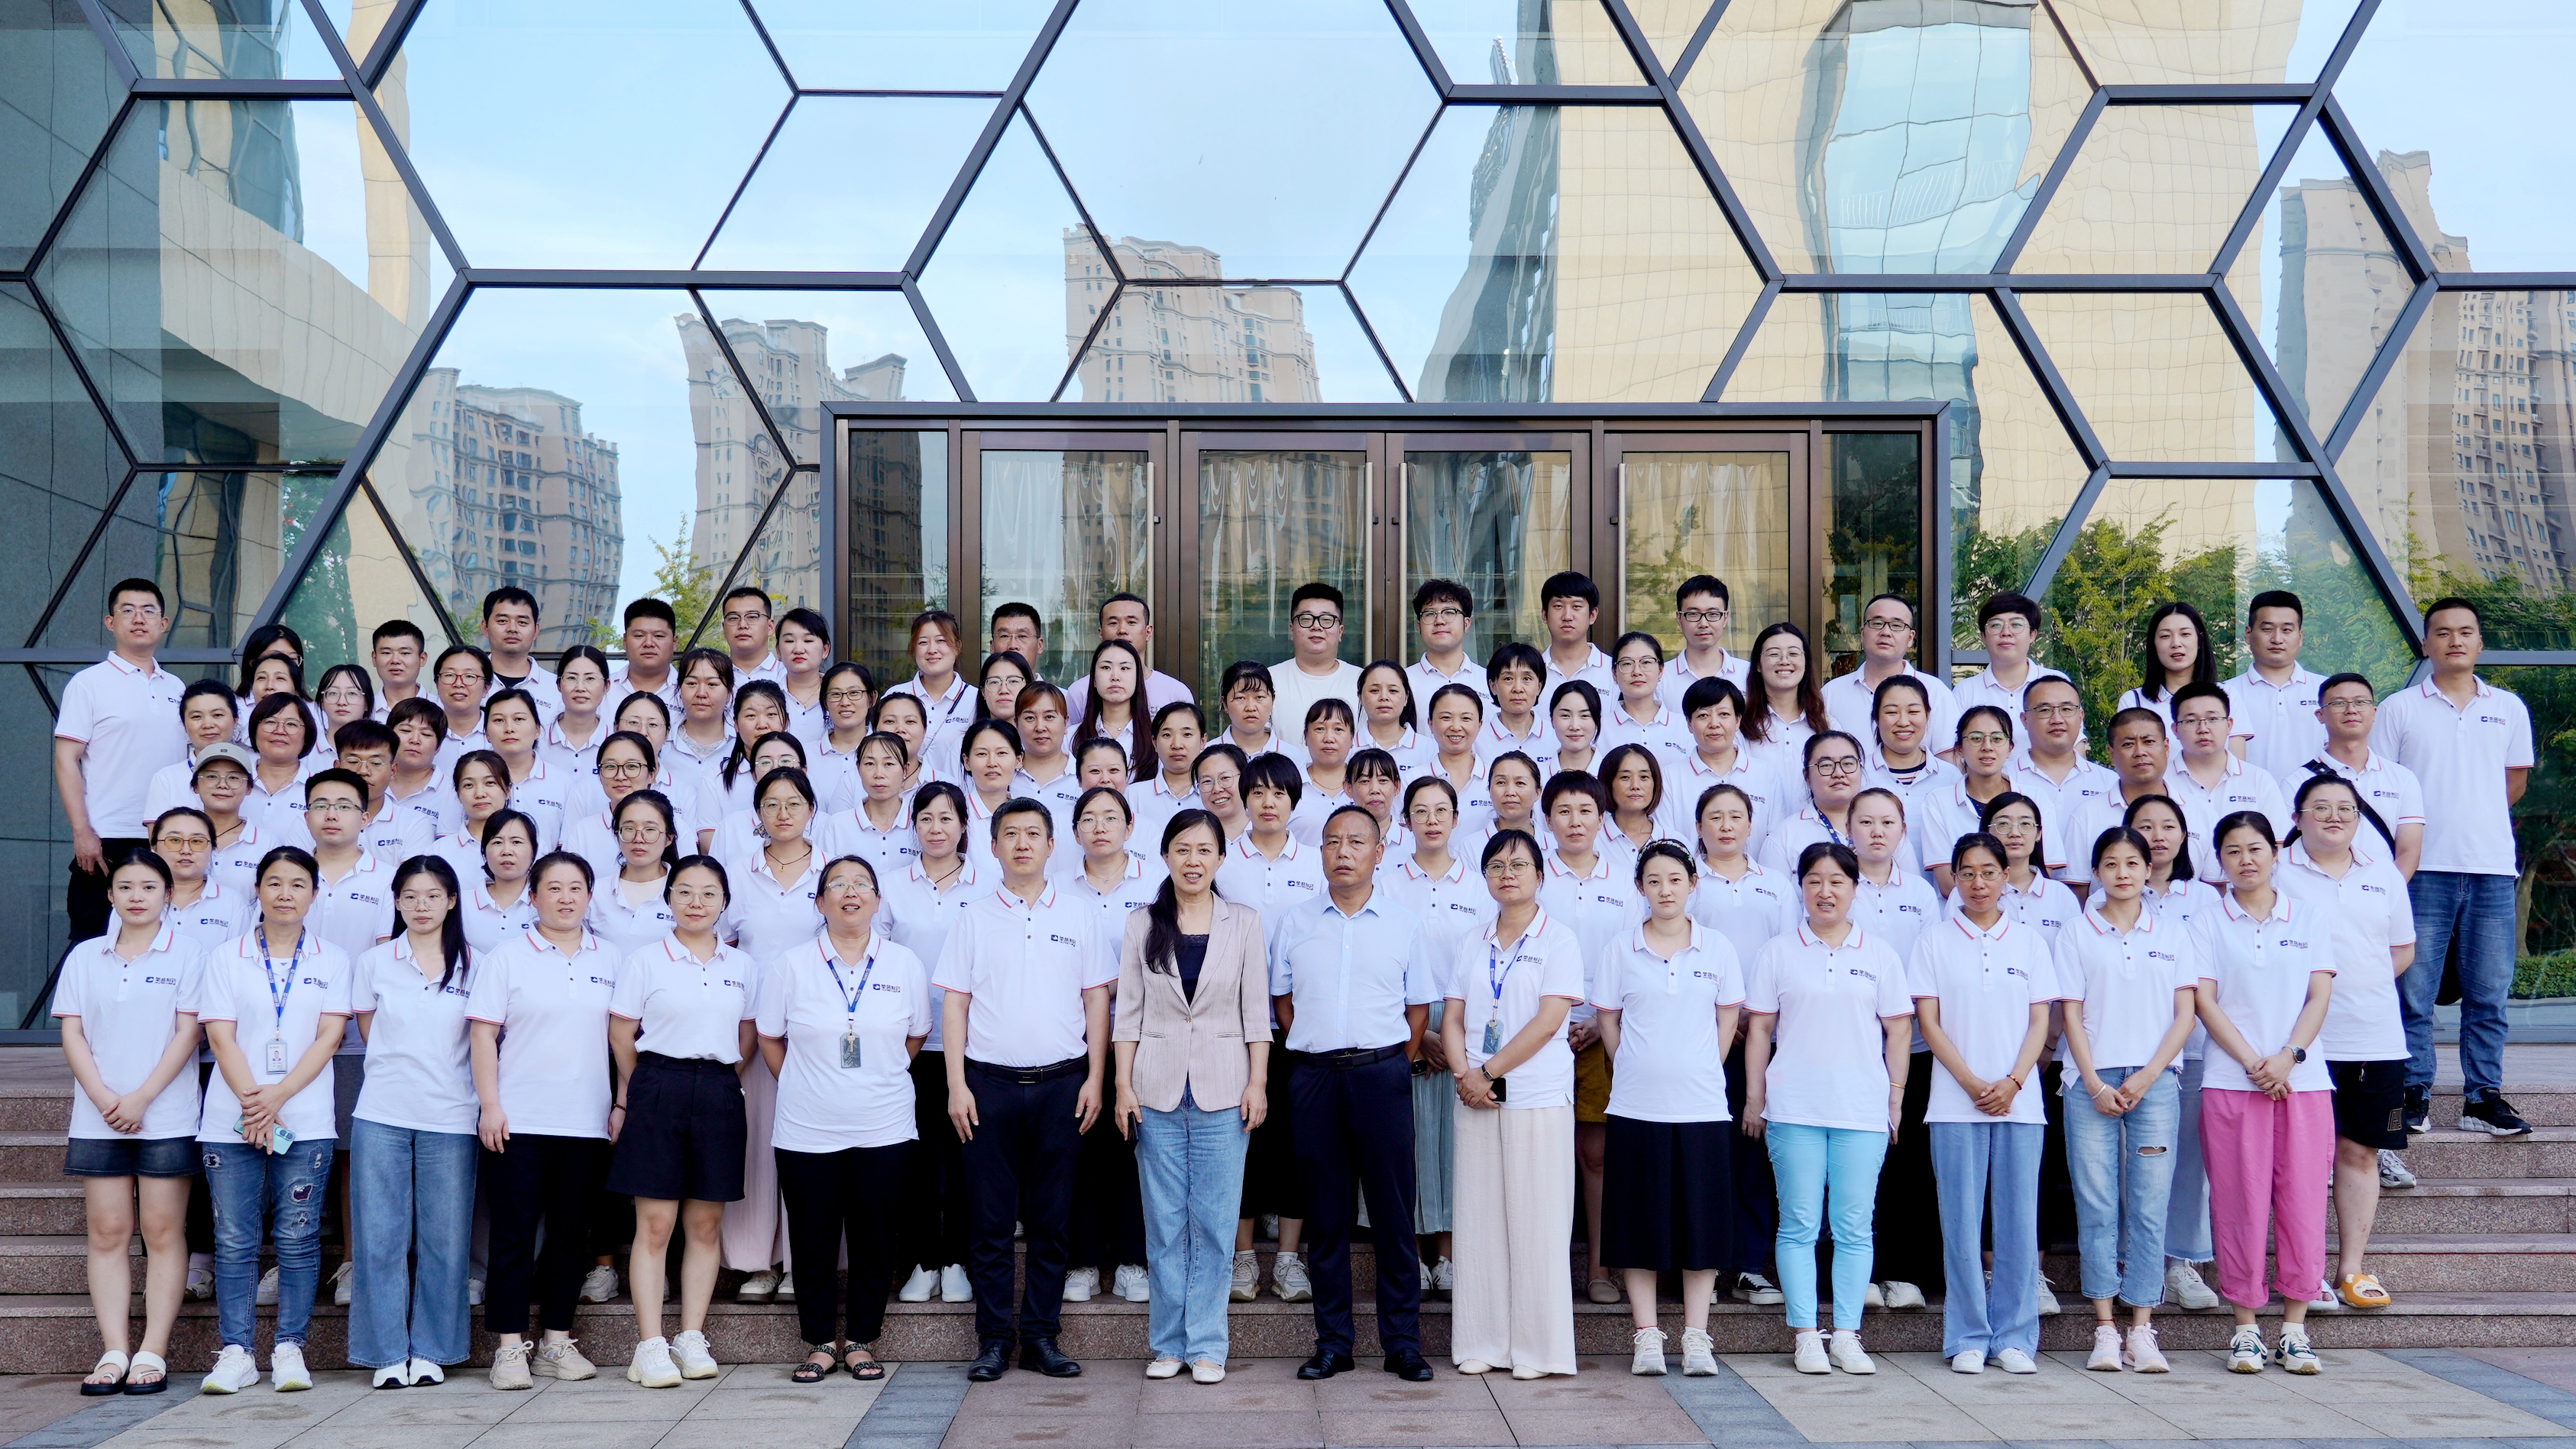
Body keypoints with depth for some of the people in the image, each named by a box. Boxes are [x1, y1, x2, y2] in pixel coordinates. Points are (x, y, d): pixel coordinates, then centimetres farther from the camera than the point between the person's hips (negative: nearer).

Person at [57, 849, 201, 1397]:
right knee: (107, 1232, 2)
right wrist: (103, 1098, -8)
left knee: (163, 1231, -2)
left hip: (166, 1118, -3)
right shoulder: (85, 956, 11)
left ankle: (153, 1353, -1)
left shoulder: (186, 954, 2)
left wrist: (141, 1098, -12)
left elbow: (187, 1032, -4)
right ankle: (115, 1352, 4)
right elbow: (72, 1034, 6)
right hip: (98, 1118, 3)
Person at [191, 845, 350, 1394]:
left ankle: (289, 1349, 5)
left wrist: (277, 1097, -11)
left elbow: (328, 1038, 0)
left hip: (305, 1120, 0)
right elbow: (221, 1036, 0)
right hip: (230, 1120, 0)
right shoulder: (226, 958, 9)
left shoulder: (331, 960, 9)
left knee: (298, 1238, -1)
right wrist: (252, 1103, -12)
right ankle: (236, 1352, 4)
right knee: (234, 1240, -1)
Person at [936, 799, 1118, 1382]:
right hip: (990, 1082, 0)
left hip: (1060, 1082, 1)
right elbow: (954, 1003, 5)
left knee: (1050, 1219, 4)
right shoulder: (974, 919, 7)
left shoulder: (1079, 918, 8)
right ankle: (993, 1339, 8)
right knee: (991, 1218, 1)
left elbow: (1097, 1000, 8)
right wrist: (956, 1085, -3)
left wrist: (1094, 1078, 0)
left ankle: (1040, 1335, 11)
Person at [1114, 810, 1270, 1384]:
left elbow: (1256, 1011, 4)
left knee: (1214, 1221, 0)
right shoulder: (1141, 924, 6)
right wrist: (1124, 1086, -1)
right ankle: (1169, 1342, 14)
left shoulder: (1244, 923, 4)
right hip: (1158, 1086, 1)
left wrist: (1258, 1083, -3)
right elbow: (1128, 1011, 5)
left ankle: (1206, 1345, 8)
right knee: (1164, 1221, 4)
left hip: (1223, 1088, -1)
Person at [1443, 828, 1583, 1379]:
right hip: (1476, 1099, 5)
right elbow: (1453, 1018, 10)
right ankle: (1482, 1343, 10)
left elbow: (1547, 1022, -10)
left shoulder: (1558, 939, -1)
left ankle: (1537, 1347, 3)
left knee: (1536, 1222, -3)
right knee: (1479, 1218, 4)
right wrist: (1463, 1073, -8)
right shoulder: (1470, 945, 14)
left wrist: (1489, 1072, -12)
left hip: (1539, 1096, -4)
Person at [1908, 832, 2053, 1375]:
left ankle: (2014, 1337, 9)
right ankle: (1968, 1338, 6)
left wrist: (2011, 1083, -9)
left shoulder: (2028, 943, 10)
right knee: (1963, 1221, -1)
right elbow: (1928, 1023, 0)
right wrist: (1973, 1084, -10)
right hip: (1955, 1102, -1)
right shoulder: (1933, 942, 5)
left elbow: (2040, 1022, 6)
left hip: (2020, 1101, 1)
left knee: (2018, 1220, 1)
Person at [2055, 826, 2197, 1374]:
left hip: (2155, 1082, 1)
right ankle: (2105, 1330, 2)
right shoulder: (2077, 935, 7)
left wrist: (2147, 1077, -6)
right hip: (2093, 1082, 0)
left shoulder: (2173, 934, 10)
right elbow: (2072, 1016, 4)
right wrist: (2095, 1085, -7)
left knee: (2149, 1206, -2)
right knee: (2097, 1206, -2)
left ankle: (2141, 1331, 1)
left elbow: (2186, 1013, 5)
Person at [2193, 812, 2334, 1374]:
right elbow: (2205, 1002, -1)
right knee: (2240, 1205, -1)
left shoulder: (2309, 921, 11)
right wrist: (2253, 1063, -12)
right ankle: (2245, 1327, 7)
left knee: (2303, 1201, 0)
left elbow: (2319, 996, 4)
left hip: (2304, 1080, 1)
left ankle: (2294, 1328, 8)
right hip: (2230, 1082, -1)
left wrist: (2288, 1056, -11)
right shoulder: (2207, 925, 6)